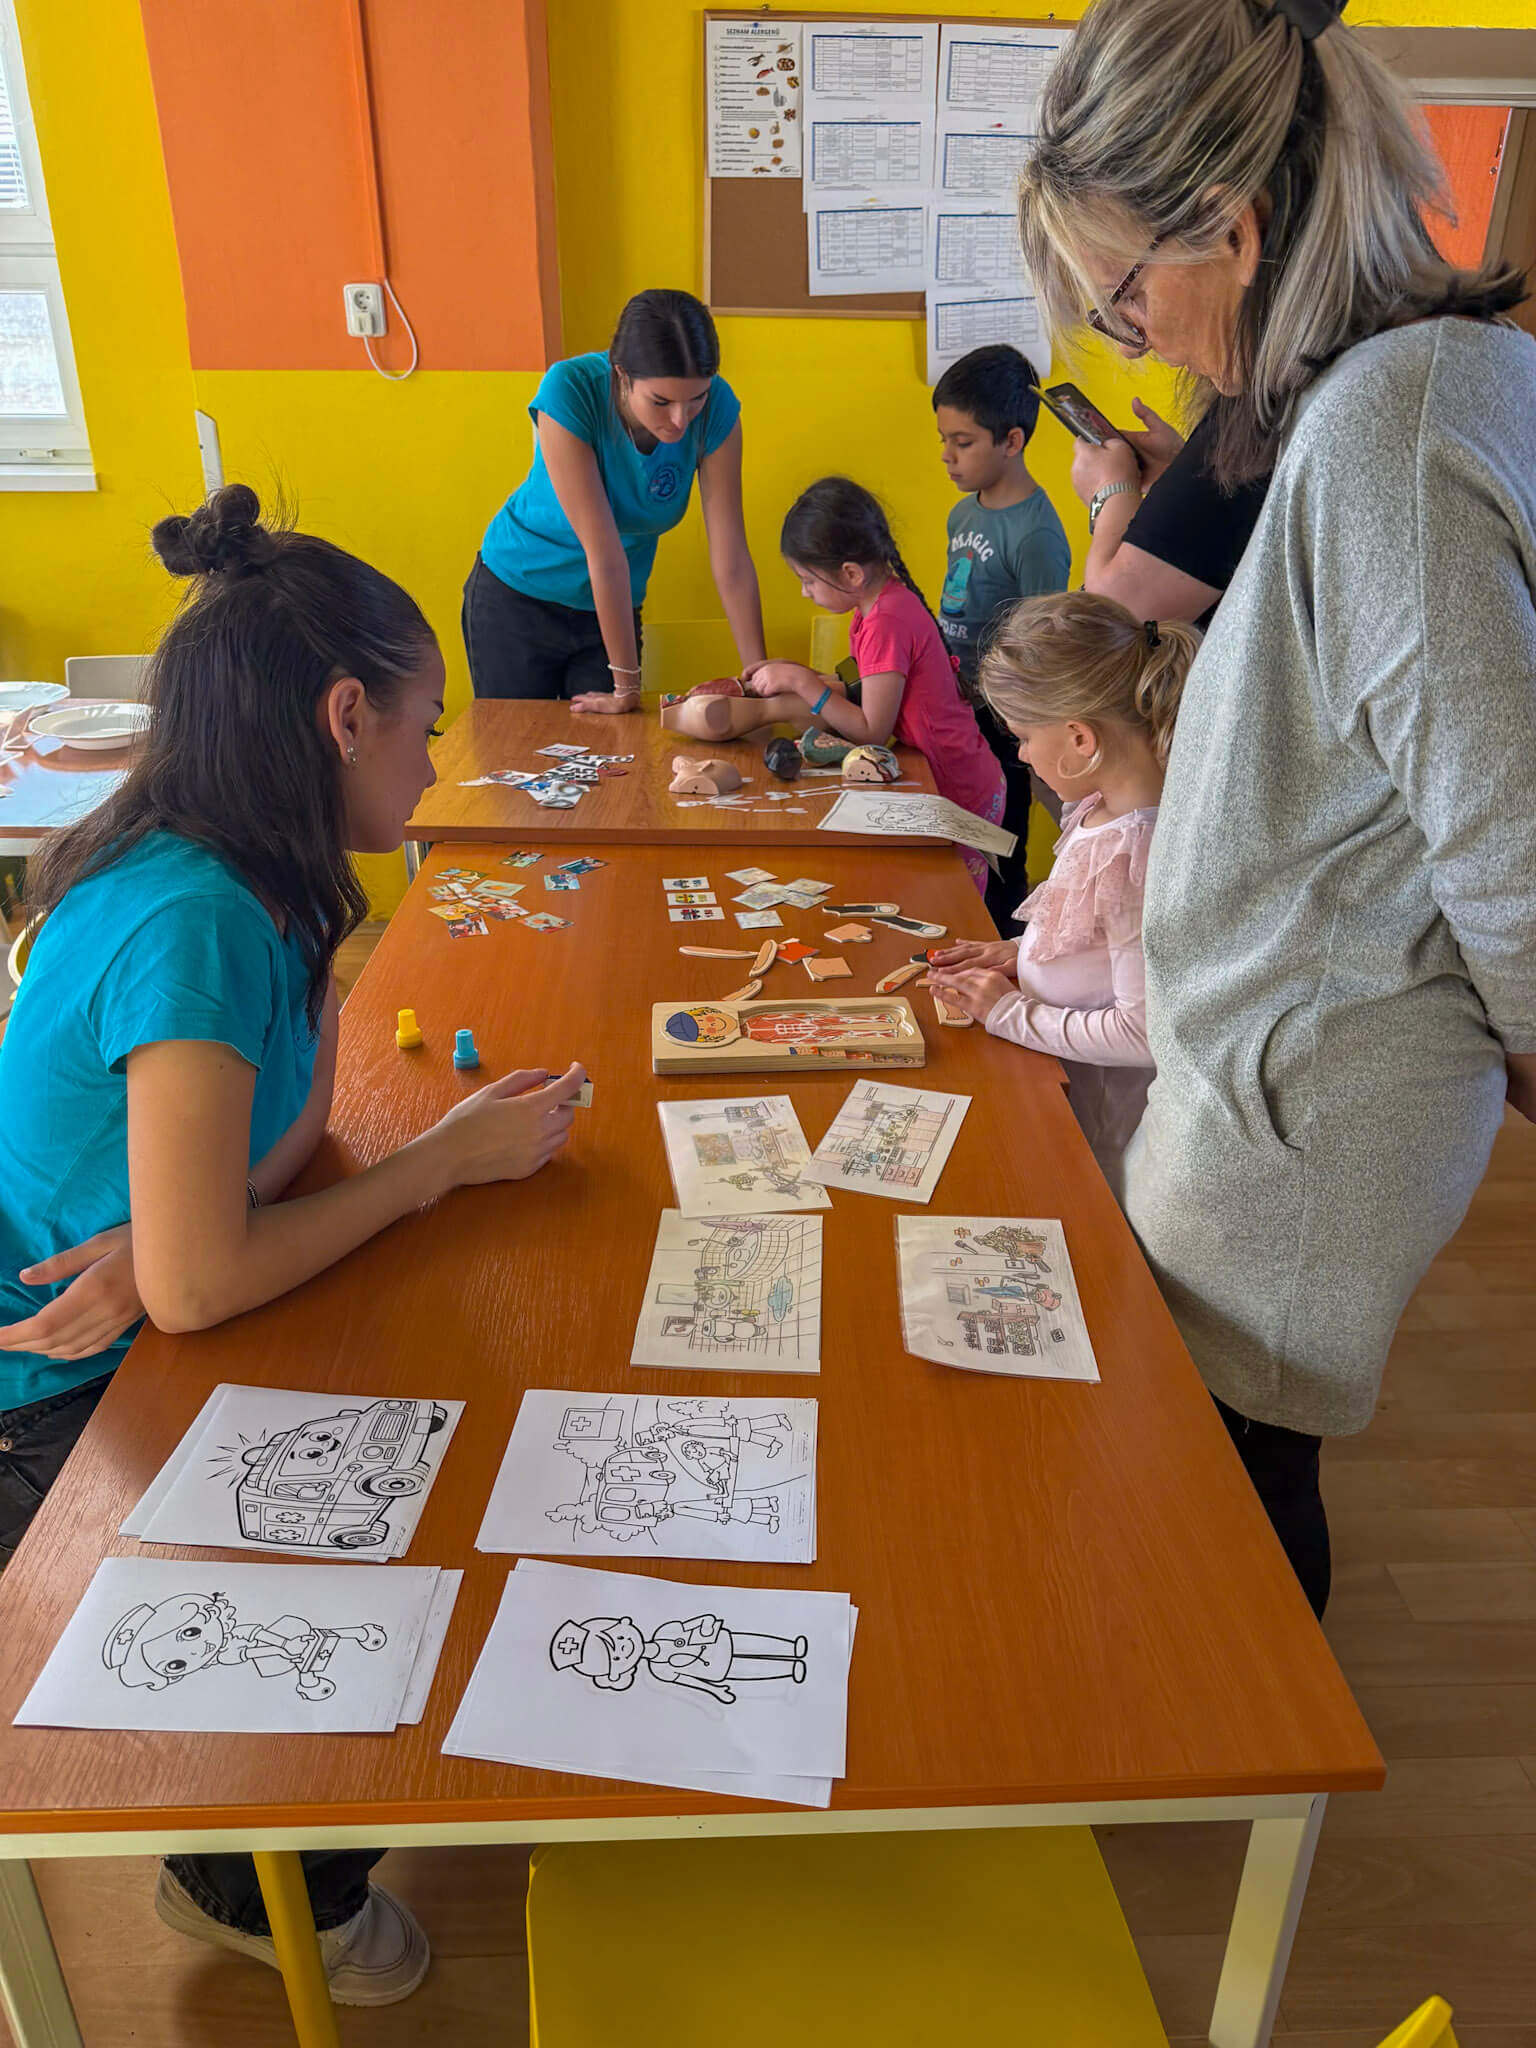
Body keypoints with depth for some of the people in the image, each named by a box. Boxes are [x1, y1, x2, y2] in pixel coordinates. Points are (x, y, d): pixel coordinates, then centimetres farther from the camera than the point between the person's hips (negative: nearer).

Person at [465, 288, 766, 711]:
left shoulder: (716, 408, -21)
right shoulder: (570, 391, -30)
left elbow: (730, 557, -18)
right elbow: (604, 552, -31)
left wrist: (758, 673, -20)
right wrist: (627, 686, -28)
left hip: (613, 608, 3)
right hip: (518, 598, -2)